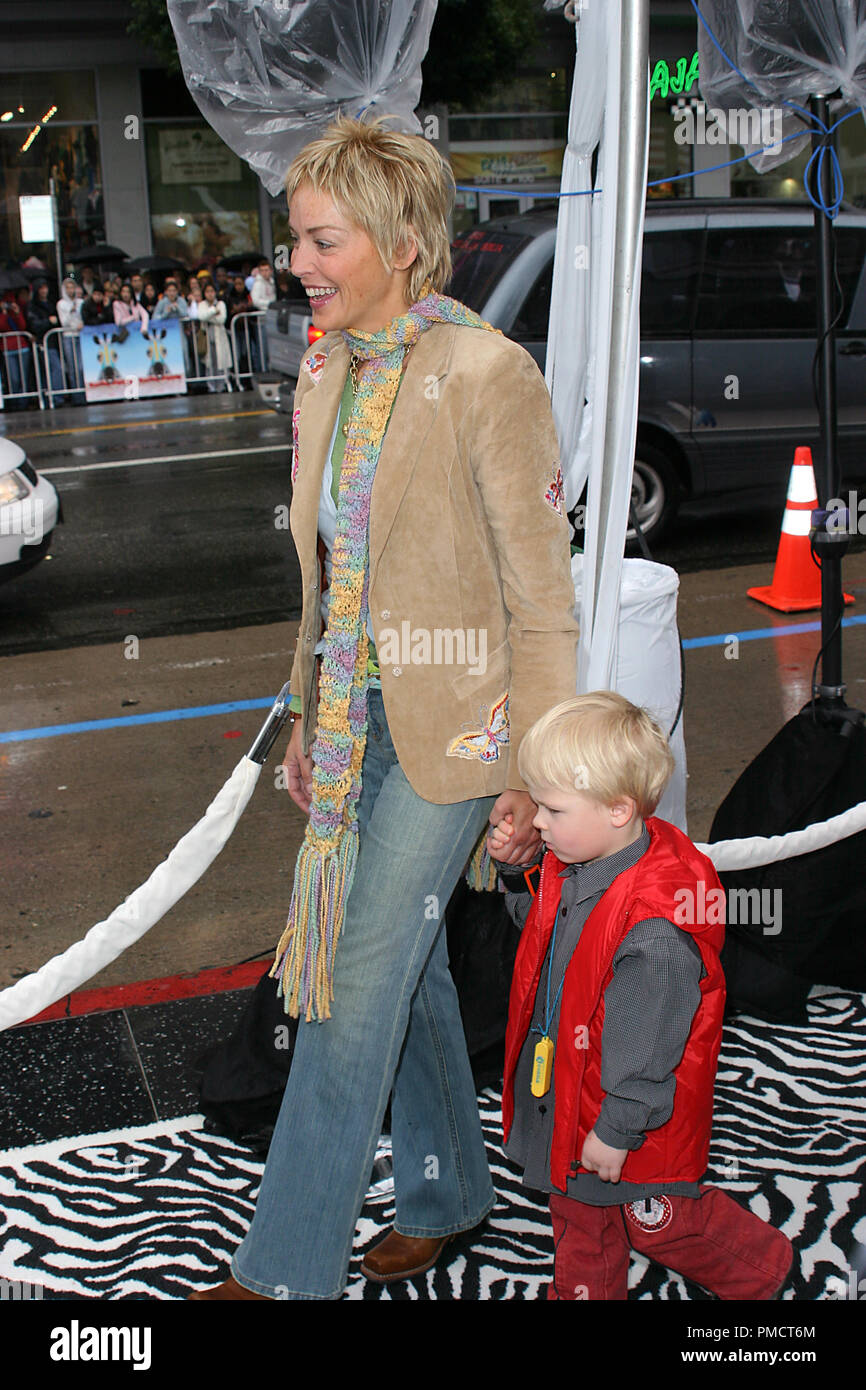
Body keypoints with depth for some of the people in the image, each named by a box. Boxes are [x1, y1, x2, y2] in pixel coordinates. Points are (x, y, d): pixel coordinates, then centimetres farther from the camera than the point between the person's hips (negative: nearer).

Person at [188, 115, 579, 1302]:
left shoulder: (487, 377, -16)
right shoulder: (325, 376, 7)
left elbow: (541, 595, -13)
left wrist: (530, 771, -12)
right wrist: (308, 718, 17)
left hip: (445, 730, -7)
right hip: (354, 720, 7)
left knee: (355, 993, -1)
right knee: (409, 967, 18)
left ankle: (286, 1270, 16)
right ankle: (447, 1193, 39)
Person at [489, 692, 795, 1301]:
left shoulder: (655, 929, -36)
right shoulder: (574, 865, -8)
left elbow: (646, 1049, -28)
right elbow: (537, 916, 15)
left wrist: (617, 1130, -19)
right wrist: (515, 866, -4)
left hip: (635, 1120, -8)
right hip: (565, 1089, 8)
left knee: (656, 1222, 16)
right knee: (578, 1211, 25)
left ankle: (760, 1266, 41)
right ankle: (582, 1291, 48)